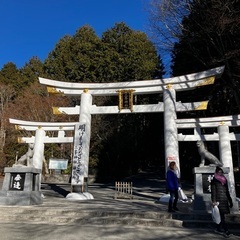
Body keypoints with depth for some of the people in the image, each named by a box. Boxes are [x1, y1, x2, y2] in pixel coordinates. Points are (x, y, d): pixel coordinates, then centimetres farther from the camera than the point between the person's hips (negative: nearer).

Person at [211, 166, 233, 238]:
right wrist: (213, 201, -14)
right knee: (221, 216, -10)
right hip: (218, 199, -6)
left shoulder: (224, 180, 17)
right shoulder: (214, 181, 1)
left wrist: (230, 200, 16)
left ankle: (218, 229, 19)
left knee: (221, 215, 8)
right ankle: (226, 230, -11)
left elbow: (227, 191, 20)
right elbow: (213, 191, -6)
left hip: (224, 199, 6)